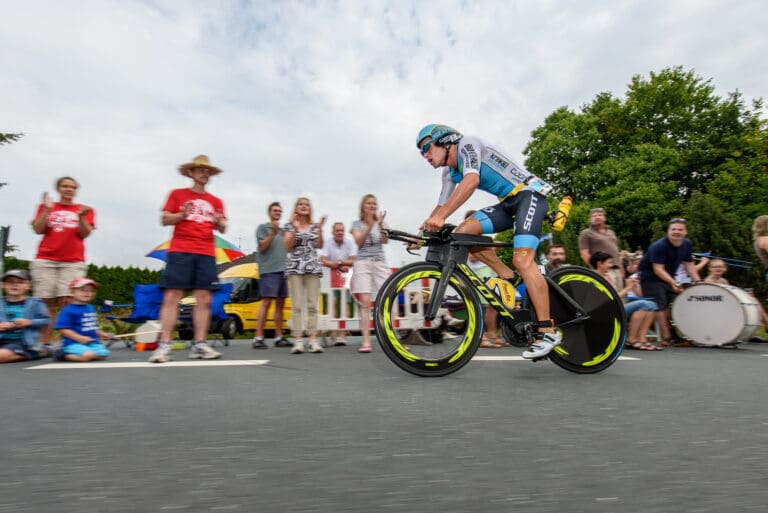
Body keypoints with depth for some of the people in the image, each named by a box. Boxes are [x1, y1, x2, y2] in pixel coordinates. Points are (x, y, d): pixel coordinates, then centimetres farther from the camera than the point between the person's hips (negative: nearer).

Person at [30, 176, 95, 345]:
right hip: (45, 260, 2)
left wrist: (81, 216, -14)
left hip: (73, 262, -1)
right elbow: (38, 230, 2)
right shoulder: (46, 206, 14)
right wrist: (47, 209, -5)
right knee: (46, 302, -2)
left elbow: (85, 233, 0)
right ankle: (45, 343, 2)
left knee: (67, 301, -11)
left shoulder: (85, 210, 11)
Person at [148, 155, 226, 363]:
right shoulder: (177, 194, 12)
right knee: (171, 297, -7)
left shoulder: (216, 201, 17)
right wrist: (182, 215, -12)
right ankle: (164, 345, -3)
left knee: (204, 300, -2)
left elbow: (223, 229, 14)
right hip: (180, 251, -2)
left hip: (206, 254, 3)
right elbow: (165, 220, 6)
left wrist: (219, 222, -8)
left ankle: (199, 345, 3)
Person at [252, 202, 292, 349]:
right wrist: (273, 232, -15)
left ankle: (279, 337, 11)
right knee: (266, 302, -11)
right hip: (268, 269, -6)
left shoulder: (283, 231, 21)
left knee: (280, 304, 6)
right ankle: (258, 337, -9)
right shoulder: (263, 227, 5)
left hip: (283, 270, 6)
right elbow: (261, 247, -5)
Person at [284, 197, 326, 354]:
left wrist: (320, 229, -6)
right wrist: (295, 228, -10)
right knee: (297, 305, -6)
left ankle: (313, 340, 1)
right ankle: (298, 340, -4)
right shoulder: (289, 225, 10)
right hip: (294, 266, -2)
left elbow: (319, 246, 4)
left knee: (313, 305, -2)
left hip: (312, 266, 2)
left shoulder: (314, 226, 15)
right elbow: (288, 247, -2)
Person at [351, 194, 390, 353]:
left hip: (380, 263, 2)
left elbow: (385, 240, -3)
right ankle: (366, 342, -6)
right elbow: (359, 241, -7)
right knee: (365, 303, -7)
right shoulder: (357, 223, 9)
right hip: (363, 264, -2)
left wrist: (380, 224, -18)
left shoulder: (380, 222, 13)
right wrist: (370, 226, -18)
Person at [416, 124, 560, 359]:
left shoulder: (467, 143, -11)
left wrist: (440, 217, -38)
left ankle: (548, 331, -15)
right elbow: (441, 207, 14)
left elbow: (472, 180, -30)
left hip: (529, 193, -8)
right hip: (509, 202, 8)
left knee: (522, 260, -23)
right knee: (463, 232, -11)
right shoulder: (450, 173, 13)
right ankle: (508, 278, 1)